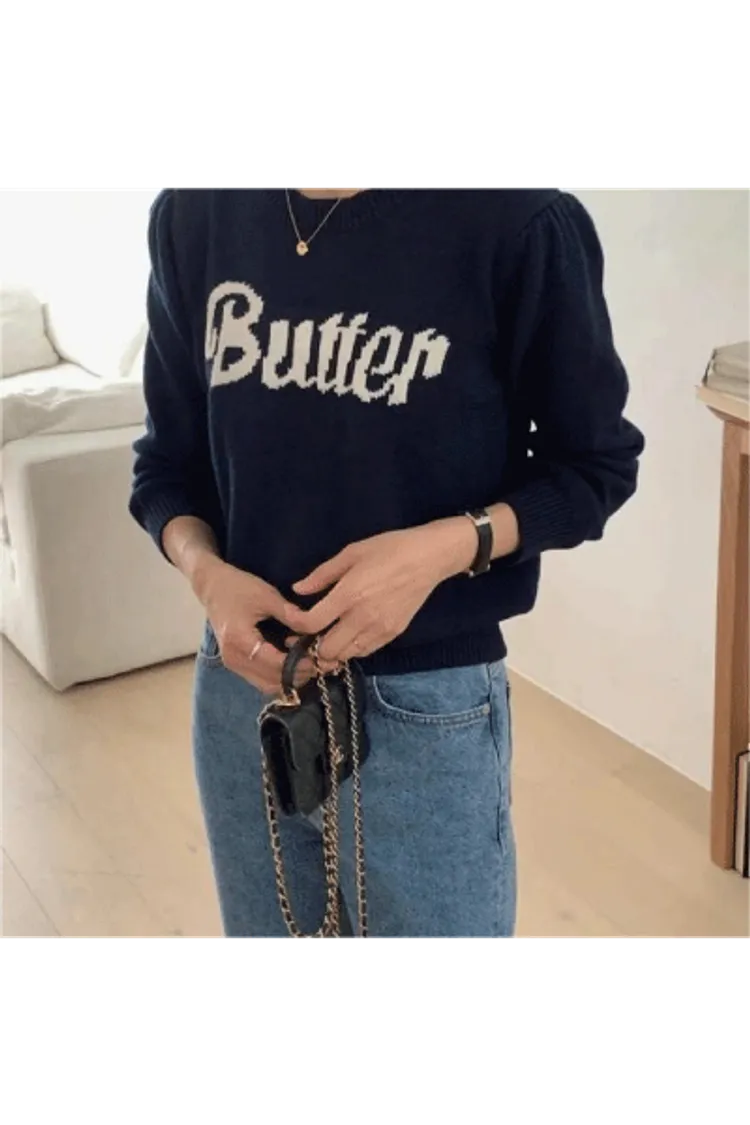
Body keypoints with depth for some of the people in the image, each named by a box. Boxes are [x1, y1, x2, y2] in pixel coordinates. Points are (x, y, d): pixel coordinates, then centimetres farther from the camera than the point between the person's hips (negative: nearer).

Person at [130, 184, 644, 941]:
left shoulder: (515, 218, -16)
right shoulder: (193, 215, -3)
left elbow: (595, 466, -6)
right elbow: (168, 463, 5)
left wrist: (444, 548, -22)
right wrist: (206, 573, -15)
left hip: (423, 707, -4)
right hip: (242, 684, 4)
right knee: (266, 926, 23)